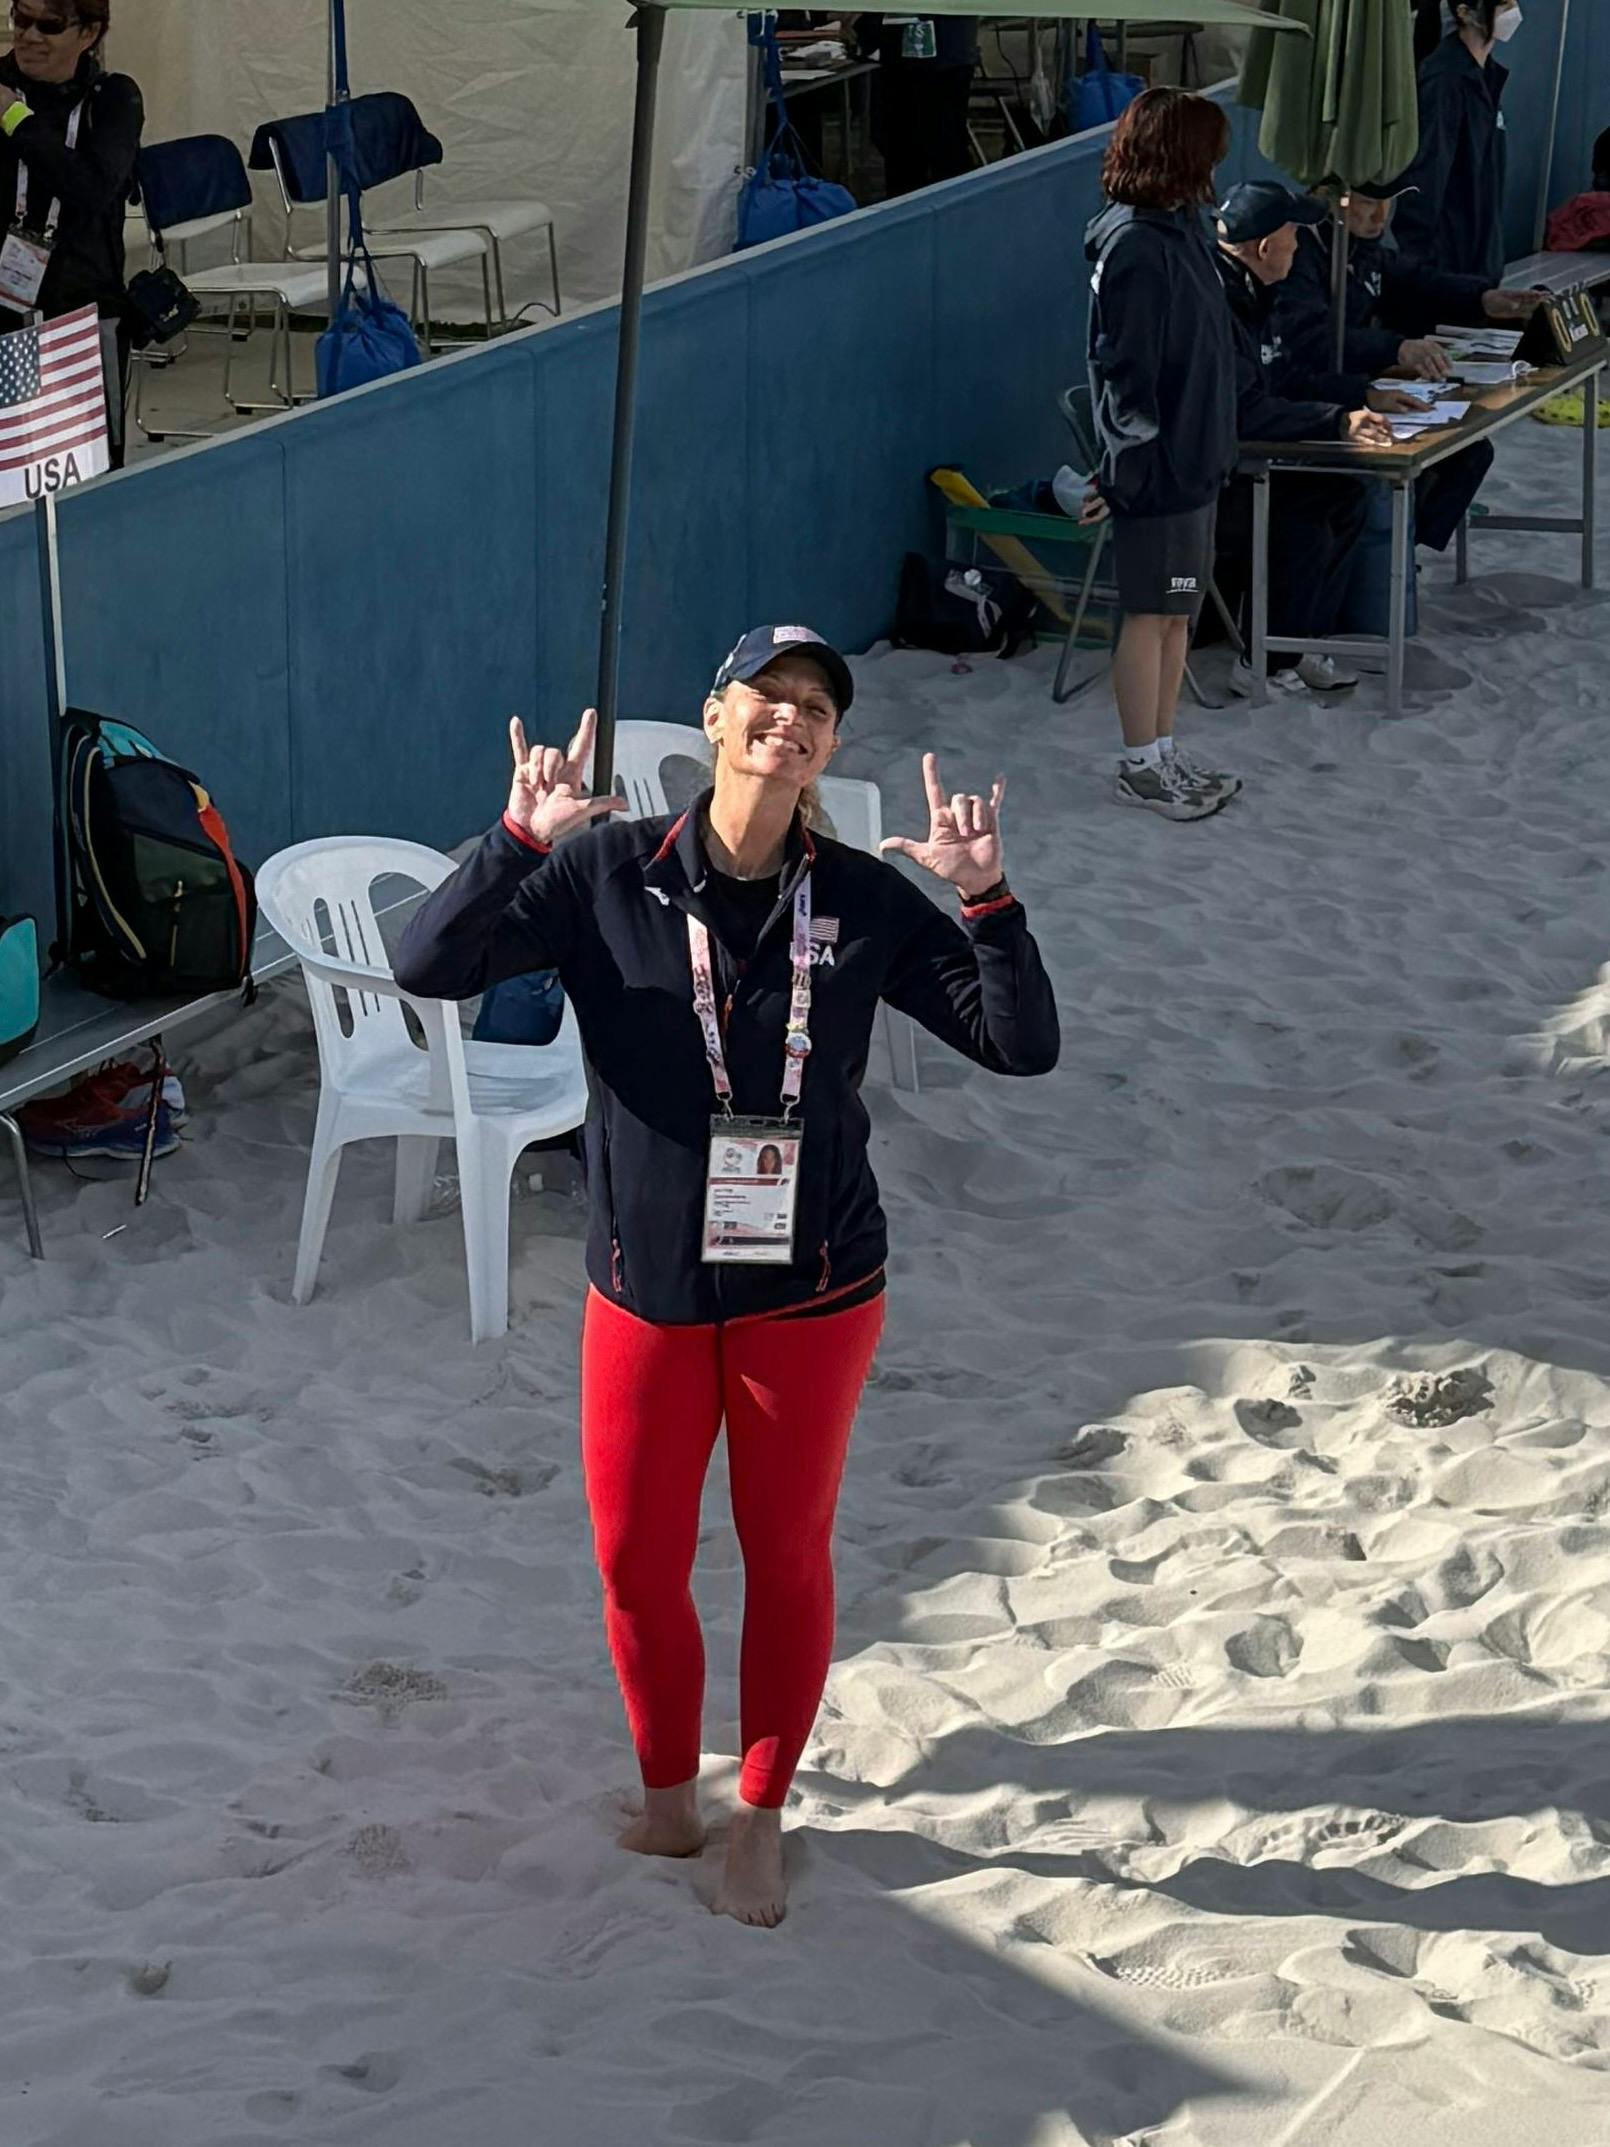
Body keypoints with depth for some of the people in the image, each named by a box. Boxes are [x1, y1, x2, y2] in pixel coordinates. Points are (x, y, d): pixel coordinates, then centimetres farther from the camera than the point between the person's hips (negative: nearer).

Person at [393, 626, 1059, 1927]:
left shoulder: (865, 903, -6)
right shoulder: (609, 877, -7)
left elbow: (1024, 1044, -7)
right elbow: (429, 967, -15)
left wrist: (987, 898, -21)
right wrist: (523, 840, -28)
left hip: (811, 1294, 0)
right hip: (646, 1294, 0)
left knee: (788, 1556, 12)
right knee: (637, 1565, 10)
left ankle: (763, 1817, 32)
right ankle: (668, 1792, 36)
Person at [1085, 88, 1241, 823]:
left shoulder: (1174, 229, 9)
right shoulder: (1137, 247, -20)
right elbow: (1126, 369, -20)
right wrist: (1132, 459, -19)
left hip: (1191, 458, 9)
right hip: (1157, 462, -9)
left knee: (1177, 613, 15)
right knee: (1151, 615, 1)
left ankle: (1163, 754, 25)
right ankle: (1141, 768, 12)